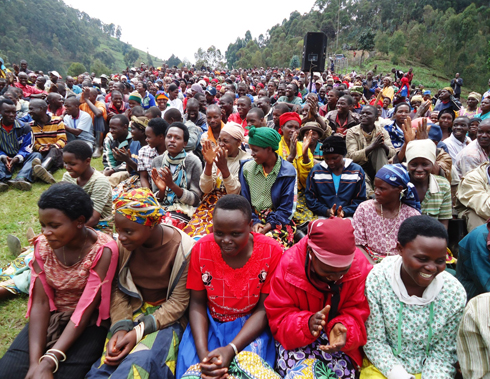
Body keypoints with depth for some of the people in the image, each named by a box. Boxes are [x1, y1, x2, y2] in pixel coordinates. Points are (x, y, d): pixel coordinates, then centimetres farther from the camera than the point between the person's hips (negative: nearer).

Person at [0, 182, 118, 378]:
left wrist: (49, 362, -27)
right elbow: (40, 303, -10)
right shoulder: (43, 245, -7)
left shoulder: (103, 250, -22)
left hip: (89, 322, -3)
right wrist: (35, 360, -20)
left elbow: (85, 310, -22)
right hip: (51, 317, 4)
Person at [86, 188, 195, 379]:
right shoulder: (123, 244, -7)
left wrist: (138, 331, -22)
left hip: (166, 318, -3)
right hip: (131, 312, 3)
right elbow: (119, 289, 0)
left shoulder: (183, 249, -19)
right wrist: (120, 327, -17)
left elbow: (178, 302, -14)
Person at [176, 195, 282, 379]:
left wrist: (231, 349, -25)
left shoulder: (271, 252, -20)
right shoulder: (201, 249, -14)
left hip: (250, 324, -1)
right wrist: (202, 352, -20)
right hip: (209, 322, 2)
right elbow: (197, 303, -6)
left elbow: (264, 309, -13)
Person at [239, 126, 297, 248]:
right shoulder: (247, 168, 5)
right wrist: (254, 222, -12)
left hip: (278, 222, -2)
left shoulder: (288, 171, -4)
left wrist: (266, 228, -17)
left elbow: (286, 209, -6)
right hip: (252, 219, 2)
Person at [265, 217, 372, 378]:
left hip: (337, 336, 3)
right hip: (295, 337, -2)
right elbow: (279, 318, -17)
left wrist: (344, 328, -34)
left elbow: (358, 314, -11)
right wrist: (306, 324, -37)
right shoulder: (289, 264, -22)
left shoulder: (360, 266, -16)